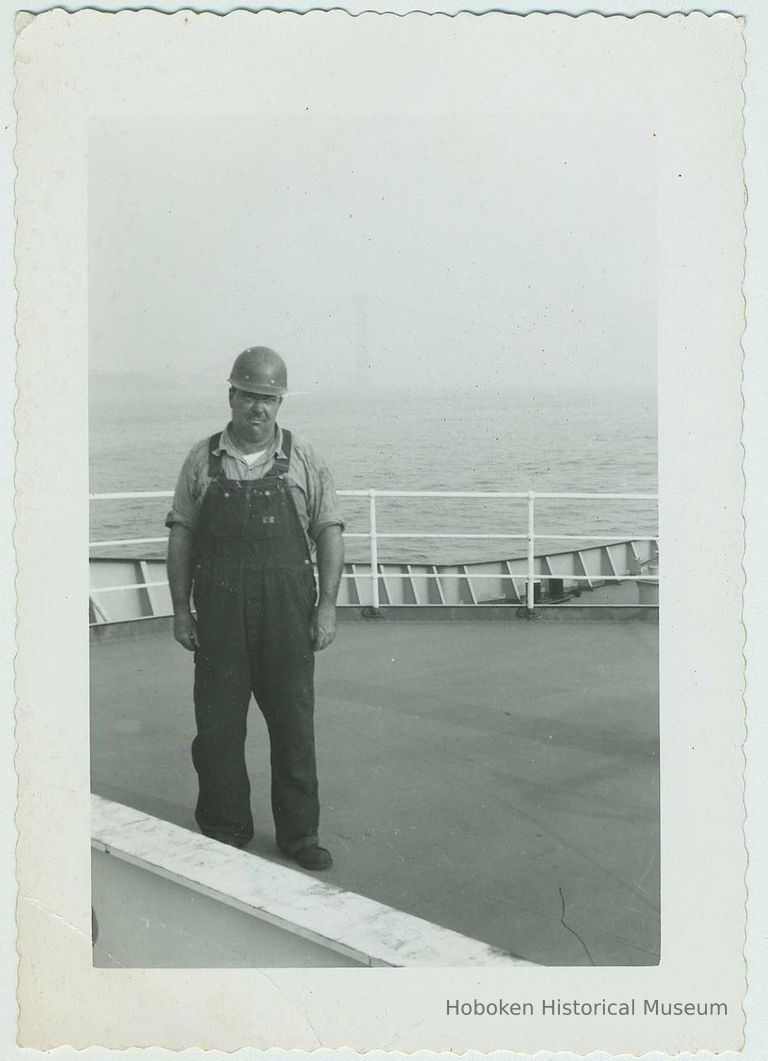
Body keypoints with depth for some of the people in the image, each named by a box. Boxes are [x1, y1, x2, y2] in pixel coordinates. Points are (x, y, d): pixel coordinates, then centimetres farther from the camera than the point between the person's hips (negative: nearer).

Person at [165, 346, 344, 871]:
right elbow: (181, 536, 7)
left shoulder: (303, 460, 5)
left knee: (294, 724, 4)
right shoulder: (203, 460, 6)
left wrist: (327, 605, -4)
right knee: (217, 725, 5)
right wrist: (181, 609, 1)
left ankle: (299, 833, 17)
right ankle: (225, 831, 20)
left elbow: (329, 533, 4)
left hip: (287, 612, 0)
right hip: (218, 615, 1)